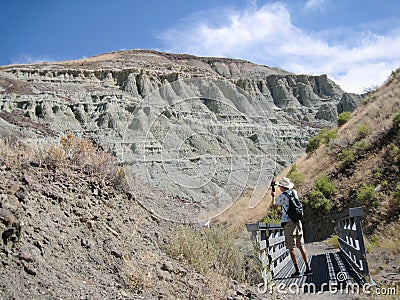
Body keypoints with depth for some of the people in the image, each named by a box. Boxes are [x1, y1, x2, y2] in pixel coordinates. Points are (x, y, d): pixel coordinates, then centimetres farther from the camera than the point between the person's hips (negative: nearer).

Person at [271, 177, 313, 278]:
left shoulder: (282, 196, -8)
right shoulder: (294, 192, 7)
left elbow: (274, 206, 9)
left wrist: (273, 196, 24)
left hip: (288, 223, -6)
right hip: (297, 221, 6)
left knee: (291, 248, -2)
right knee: (301, 246, 11)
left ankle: (297, 271, -4)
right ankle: (308, 268, 11)